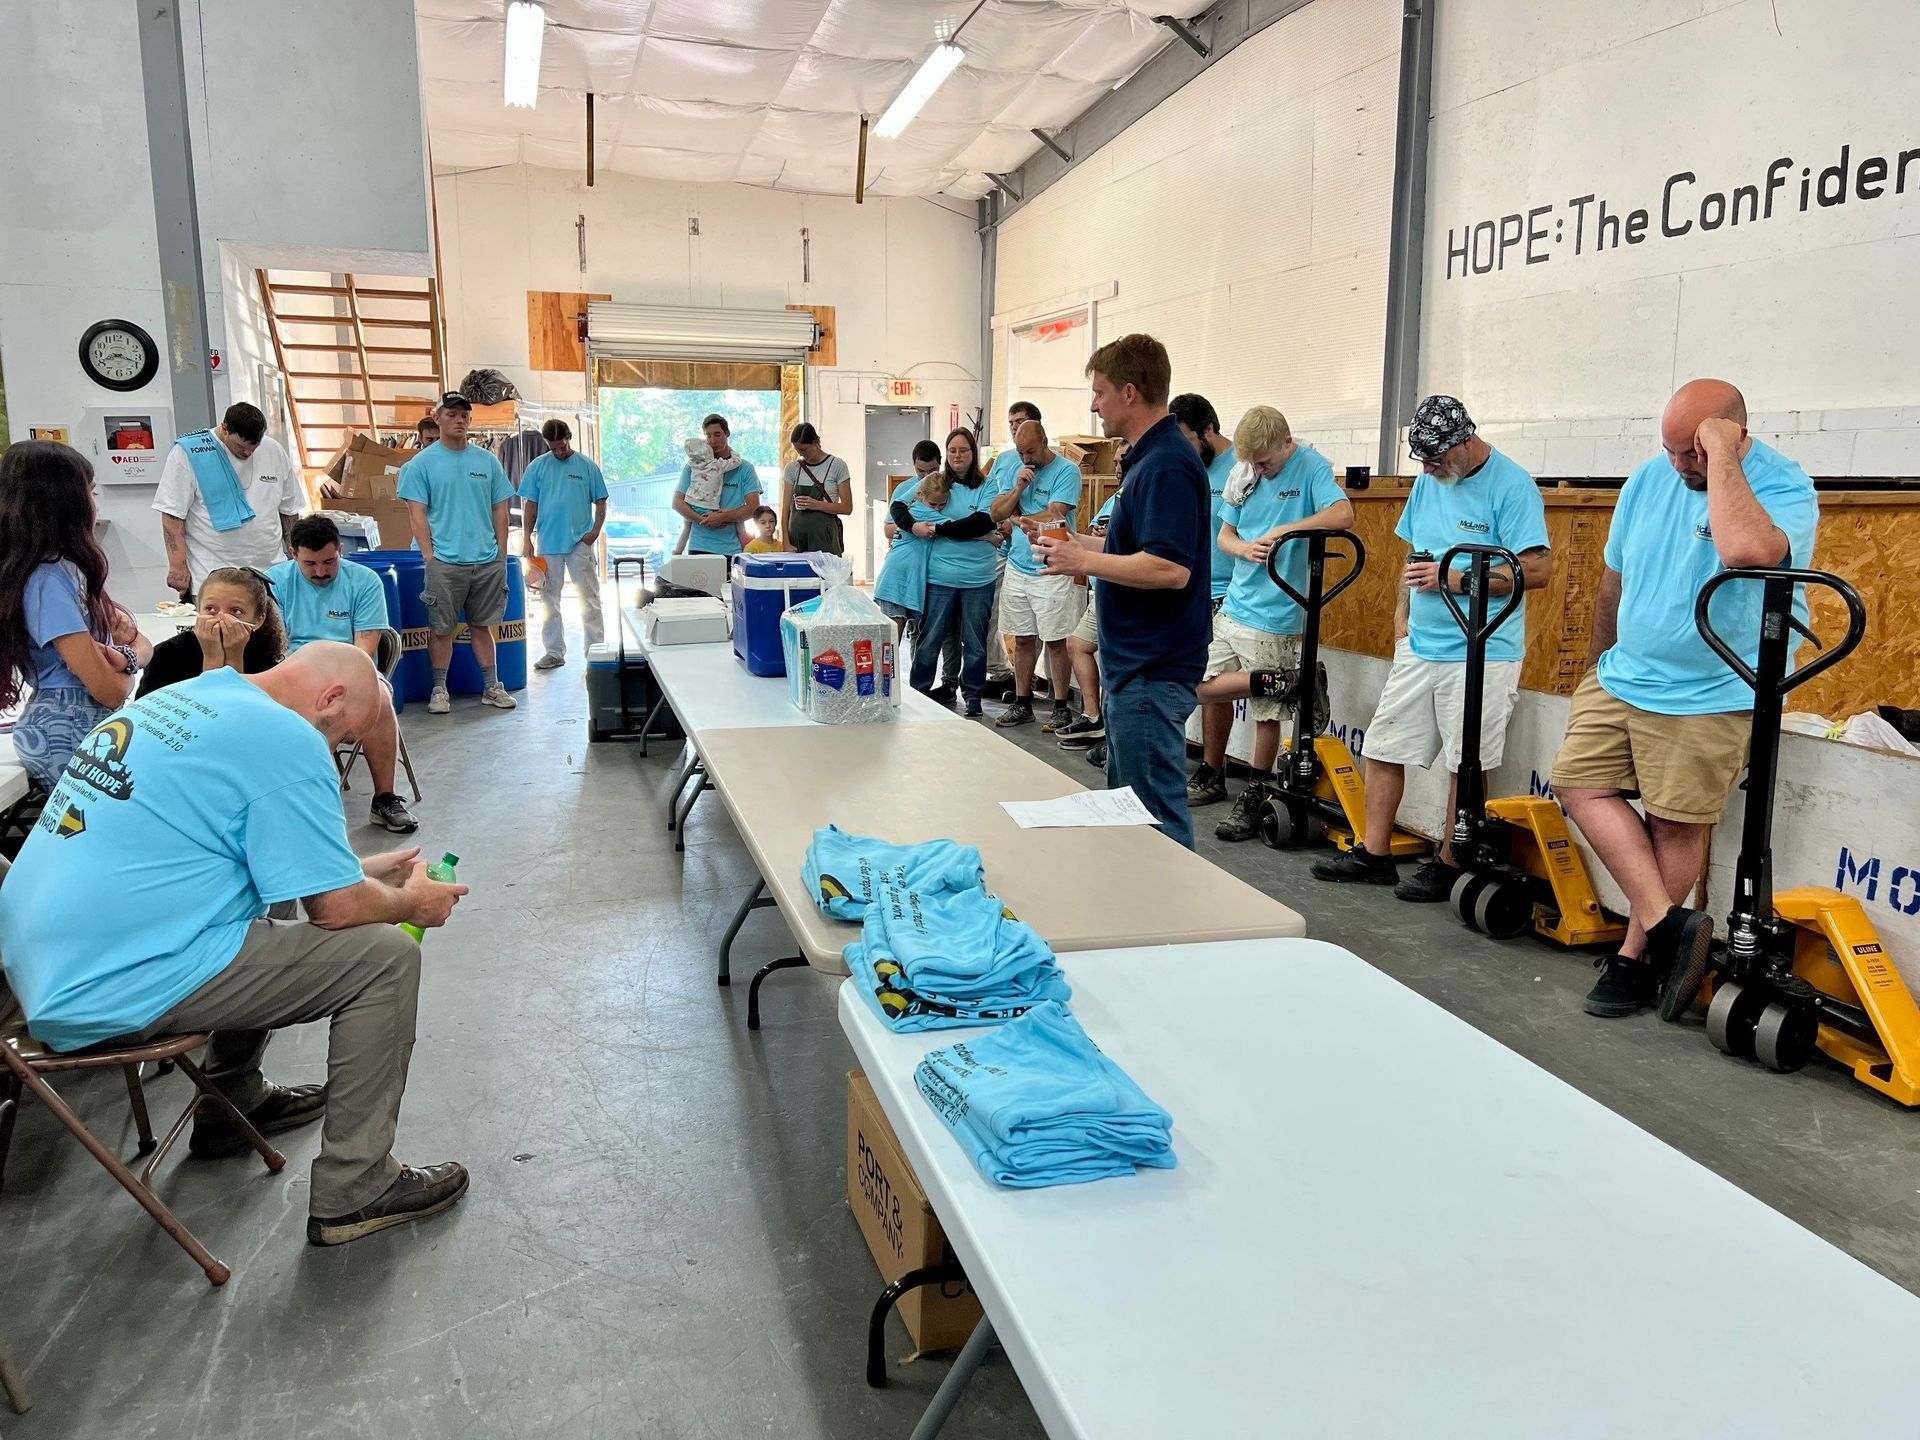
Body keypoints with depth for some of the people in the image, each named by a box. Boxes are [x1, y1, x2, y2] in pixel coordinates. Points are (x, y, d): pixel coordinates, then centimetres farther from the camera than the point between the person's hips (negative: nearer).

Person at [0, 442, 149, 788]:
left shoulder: (69, 568, 10)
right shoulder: (47, 580, -19)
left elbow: (144, 646, 11)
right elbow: (112, 691, -21)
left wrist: (124, 658, -12)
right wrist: (124, 660, 1)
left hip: (94, 725, 9)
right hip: (70, 736, -9)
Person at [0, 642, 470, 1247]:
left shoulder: (181, 698, 12)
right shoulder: (285, 740, -17)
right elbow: (336, 907, -14)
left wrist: (363, 869, 25)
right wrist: (411, 903, 5)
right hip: (114, 991, -10)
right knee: (385, 956, -7)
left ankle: (232, 1104, 39)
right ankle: (354, 1191, 1)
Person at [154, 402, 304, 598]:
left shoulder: (273, 451, 9)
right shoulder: (187, 453, -3)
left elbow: (289, 512, 16)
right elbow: (172, 515, -5)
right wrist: (177, 567, -11)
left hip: (271, 575, 3)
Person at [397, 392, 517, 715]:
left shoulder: (487, 461, 10)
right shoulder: (422, 463, 0)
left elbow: (499, 510, 12)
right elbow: (418, 514, -4)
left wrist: (501, 554, 6)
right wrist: (430, 557, -11)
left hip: (488, 561, 3)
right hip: (444, 563, -3)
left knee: (482, 625, 12)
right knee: (441, 628, 3)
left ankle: (491, 687, 19)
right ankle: (439, 690, 13)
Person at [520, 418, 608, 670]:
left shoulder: (587, 467, 1)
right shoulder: (537, 467, 4)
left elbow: (600, 503, 4)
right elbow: (530, 505, 6)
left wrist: (595, 531, -10)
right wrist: (527, 539, -1)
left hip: (580, 543, -2)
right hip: (548, 543, 2)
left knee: (590, 599, 1)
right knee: (549, 600, 9)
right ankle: (554, 652, 18)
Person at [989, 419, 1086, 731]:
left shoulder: (1067, 471, -8)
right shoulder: (1018, 470, 12)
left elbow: (1053, 516, -18)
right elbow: (996, 514, 7)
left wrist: (1017, 519, -5)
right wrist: (1018, 487, -8)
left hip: (1051, 571, -6)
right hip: (1017, 567, 6)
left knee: (1056, 641, -1)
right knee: (1023, 639, 11)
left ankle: (1062, 708, 6)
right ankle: (1022, 704, 20)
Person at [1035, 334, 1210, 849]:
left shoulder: (1167, 464, -19)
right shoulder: (1147, 457, 14)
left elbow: (1170, 568, -28)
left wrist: (1083, 561, -18)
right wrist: (1083, 546, 13)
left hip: (1153, 671, -11)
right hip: (1135, 665, 11)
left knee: (1158, 824, -3)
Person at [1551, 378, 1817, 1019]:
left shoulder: (1785, 488, -15)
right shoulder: (1650, 479, 4)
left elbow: (1746, 549, -40)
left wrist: (1722, 456, -30)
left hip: (1707, 698, -6)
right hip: (1621, 677, 7)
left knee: (1675, 826, 1)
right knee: (1579, 782, 0)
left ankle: (1637, 954, 15)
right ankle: (1665, 921, 3)